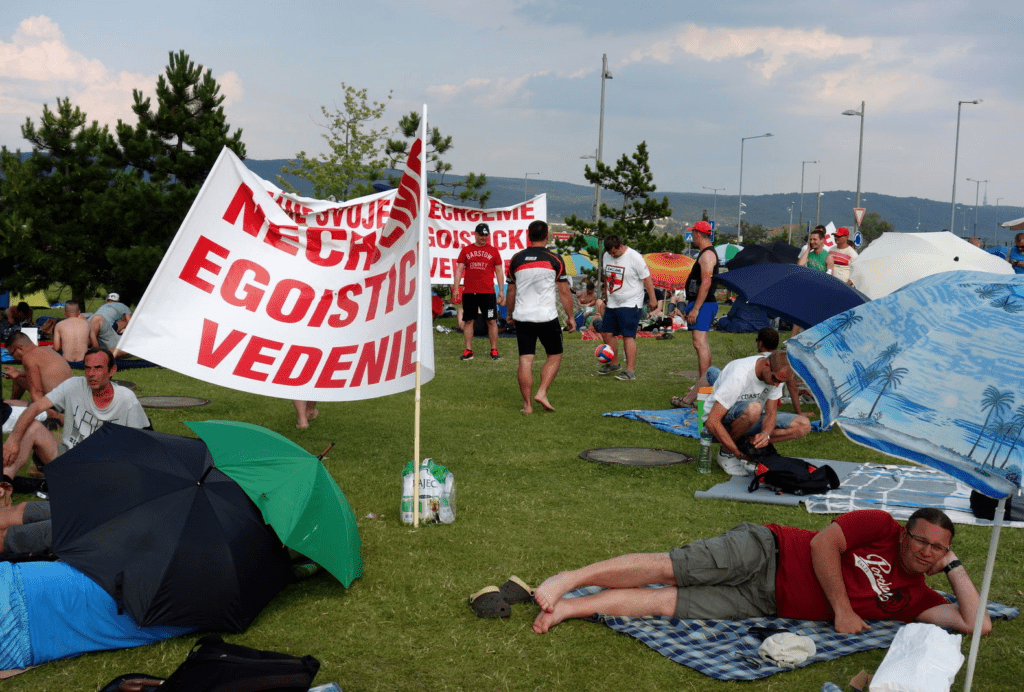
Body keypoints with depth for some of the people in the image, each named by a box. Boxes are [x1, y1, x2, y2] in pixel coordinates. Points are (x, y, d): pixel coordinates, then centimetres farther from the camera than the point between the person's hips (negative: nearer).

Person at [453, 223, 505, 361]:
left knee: (492, 321, -2)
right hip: (469, 292, 1)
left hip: (488, 292, -1)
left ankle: (494, 350, 6)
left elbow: (499, 271, 9)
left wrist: (501, 291, 4)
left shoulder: (493, 251, 8)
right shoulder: (466, 250, 9)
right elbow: (459, 269, 7)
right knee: (468, 320, 4)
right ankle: (468, 350, 11)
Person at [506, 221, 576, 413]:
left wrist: (510, 314, 26)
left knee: (525, 360, 4)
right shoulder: (554, 260, -3)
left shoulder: (516, 259, 5)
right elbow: (564, 292, -2)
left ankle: (527, 404, 5)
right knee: (555, 355, 14)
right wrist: (570, 317, 7)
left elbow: (511, 291, 13)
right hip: (547, 316, -2)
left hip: (522, 317, 3)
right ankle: (542, 393, 1)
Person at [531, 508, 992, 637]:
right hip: (764, 552, -2)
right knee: (666, 569, -19)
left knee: (668, 603, -14)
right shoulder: (879, 527, -3)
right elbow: (822, 543, -11)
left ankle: (567, 607, -12)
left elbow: (977, 623, 4)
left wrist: (953, 566, 3)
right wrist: (841, 609, -14)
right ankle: (568, 581, -5)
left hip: (768, 606, 3)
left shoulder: (915, 598, 9)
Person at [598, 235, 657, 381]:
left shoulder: (635, 257, -14)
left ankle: (630, 371, -11)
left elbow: (647, 278, -10)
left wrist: (652, 299, -9)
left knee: (628, 336, -13)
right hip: (612, 304, 7)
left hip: (630, 304, -7)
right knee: (606, 333, 9)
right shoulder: (607, 256, 5)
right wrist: (606, 295, 25)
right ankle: (614, 363, 29)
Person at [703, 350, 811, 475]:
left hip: (750, 420, 7)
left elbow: (771, 412, -6)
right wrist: (738, 453, -33)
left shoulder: (776, 374, -13)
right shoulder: (739, 375, -33)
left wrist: (766, 434, -30)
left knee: (803, 426, -11)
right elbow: (712, 422, -34)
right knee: (753, 408, -42)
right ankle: (726, 452, -16)